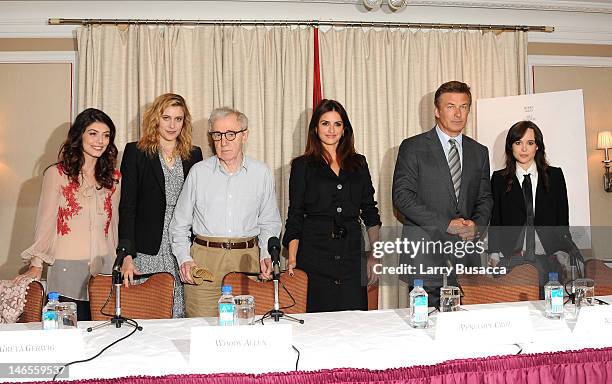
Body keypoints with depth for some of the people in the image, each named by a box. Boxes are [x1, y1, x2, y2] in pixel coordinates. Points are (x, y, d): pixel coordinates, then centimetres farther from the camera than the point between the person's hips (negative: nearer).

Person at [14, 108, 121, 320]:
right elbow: (45, 222, -1)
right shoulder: (56, 174, -1)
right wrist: (36, 265, -7)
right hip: (66, 269, -3)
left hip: (104, 269, 4)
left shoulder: (114, 178, 10)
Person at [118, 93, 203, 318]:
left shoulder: (194, 155, 11)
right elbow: (127, 207, -3)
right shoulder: (136, 152, 2)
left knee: (181, 315, 2)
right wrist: (126, 256, -12)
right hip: (147, 253, -2)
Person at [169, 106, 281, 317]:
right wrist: (184, 259, -1)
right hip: (204, 260, 0)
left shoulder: (262, 173, 8)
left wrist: (266, 255, 2)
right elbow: (180, 224, 11)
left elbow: (269, 223, 16)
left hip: (248, 260, 1)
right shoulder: (198, 172, 5)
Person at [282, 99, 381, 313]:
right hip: (314, 253, -2)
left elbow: (370, 211, 13)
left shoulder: (358, 164, 12)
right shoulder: (302, 165, 4)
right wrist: (292, 259, -7)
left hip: (351, 253, 3)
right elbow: (295, 217, 2)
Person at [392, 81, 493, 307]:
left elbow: (485, 198, 17)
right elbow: (401, 196, -8)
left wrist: (476, 224, -6)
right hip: (424, 256, -4)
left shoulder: (479, 152, 15)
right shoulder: (413, 147, 0)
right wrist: (446, 223, -14)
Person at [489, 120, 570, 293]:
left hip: (548, 258, 1)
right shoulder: (499, 179, 6)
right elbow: (494, 221, 6)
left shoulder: (555, 176, 9)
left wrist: (562, 253, 1)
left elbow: (563, 219, 9)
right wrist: (495, 255, -2)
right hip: (511, 258, -1)